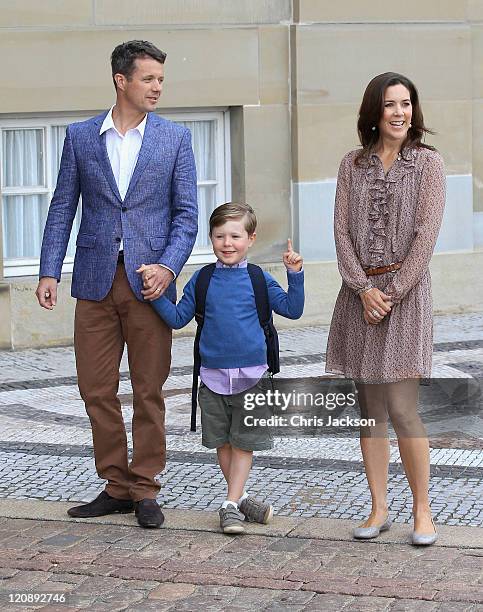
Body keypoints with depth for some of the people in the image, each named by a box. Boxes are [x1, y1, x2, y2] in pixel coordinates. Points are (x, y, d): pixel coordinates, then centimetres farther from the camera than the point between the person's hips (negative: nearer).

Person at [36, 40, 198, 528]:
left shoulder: (175, 139, 4)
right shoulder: (80, 137, 7)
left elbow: (186, 213, 2)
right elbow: (62, 208, 7)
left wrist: (168, 266, -13)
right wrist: (49, 272, -2)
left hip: (148, 283, -1)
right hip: (96, 281, 1)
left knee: (149, 392, 3)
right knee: (96, 390, 5)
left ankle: (144, 489, 13)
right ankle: (117, 486, 17)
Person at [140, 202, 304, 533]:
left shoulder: (259, 280, -2)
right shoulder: (202, 280, 4)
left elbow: (292, 309, -2)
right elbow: (178, 318, 7)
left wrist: (295, 274, -14)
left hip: (251, 376, -2)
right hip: (213, 376, 2)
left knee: (244, 443, -1)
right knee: (222, 443, 10)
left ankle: (231, 505, 4)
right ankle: (240, 498, 24)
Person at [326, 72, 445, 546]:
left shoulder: (428, 163, 2)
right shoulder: (352, 165, 11)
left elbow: (426, 234, -5)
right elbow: (342, 230, 4)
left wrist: (392, 292, -11)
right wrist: (364, 289, -9)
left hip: (405, 289, -3)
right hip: (360, 291, 3)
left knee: (403, 409, -8)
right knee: (370, 409, 5)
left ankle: (422, 510, 4)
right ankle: (379, 509, 12)